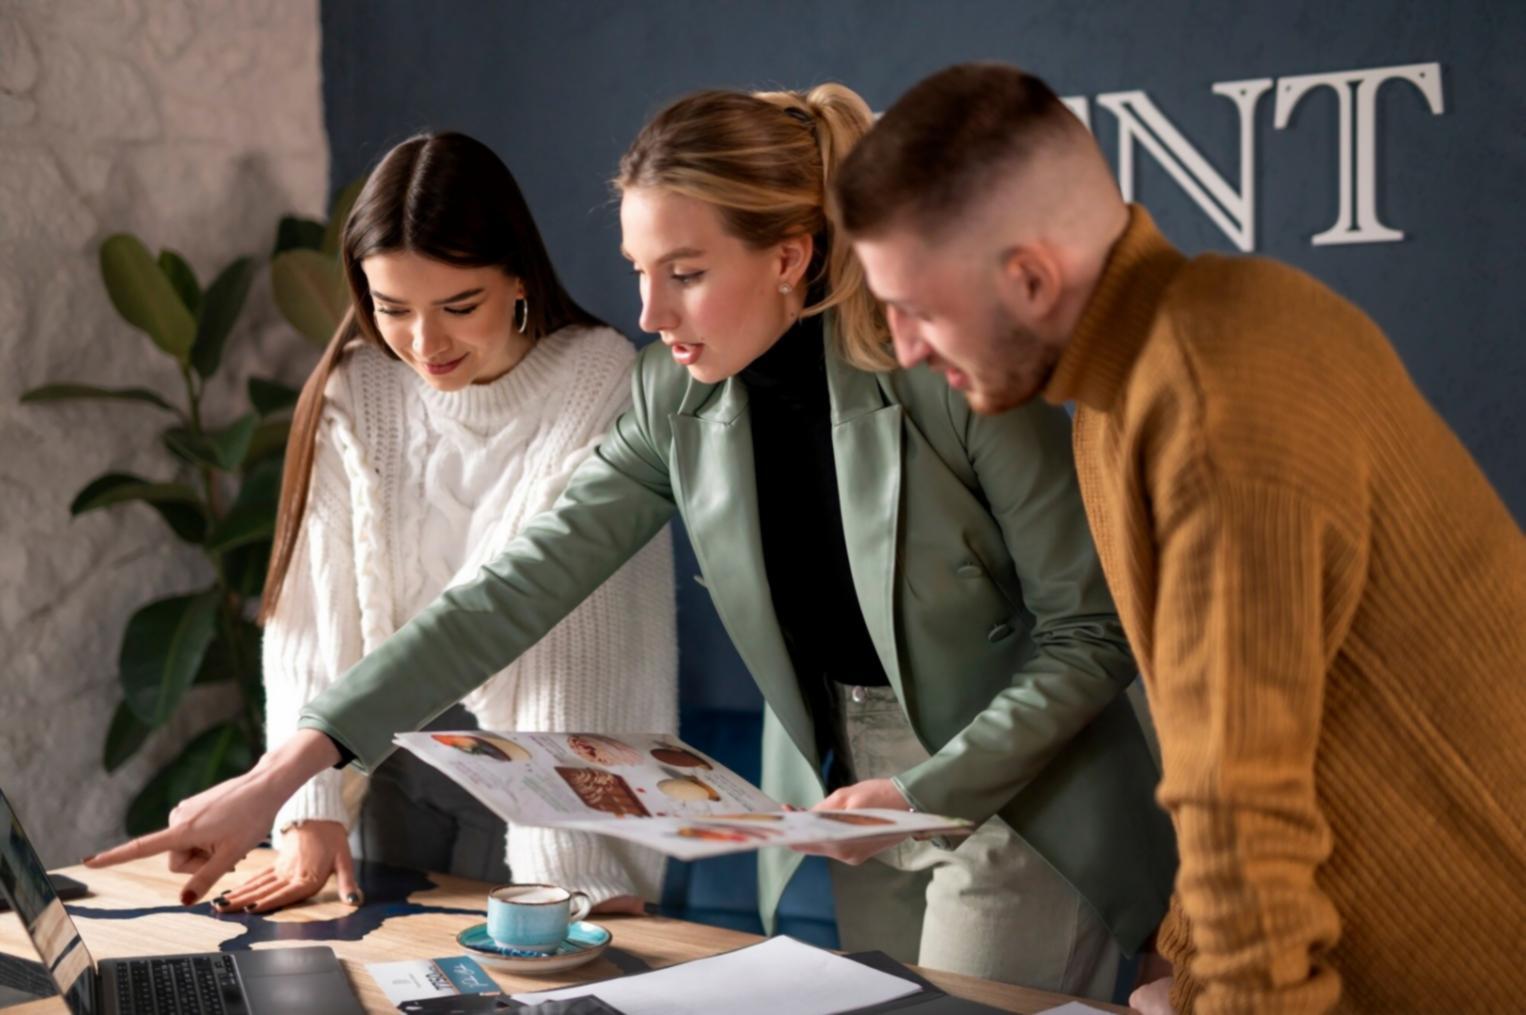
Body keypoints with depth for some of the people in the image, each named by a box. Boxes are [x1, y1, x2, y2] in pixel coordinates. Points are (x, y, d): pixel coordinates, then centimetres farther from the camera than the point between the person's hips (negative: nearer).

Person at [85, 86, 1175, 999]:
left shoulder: (955, 372, -21)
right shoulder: (679, 398, -5)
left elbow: (1091, 634, -14)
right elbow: (520, 588, -8)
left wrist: (923, 792, -22)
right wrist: (278, 777, -13)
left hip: (1021, 803, -4)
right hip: (836, 809, 5)